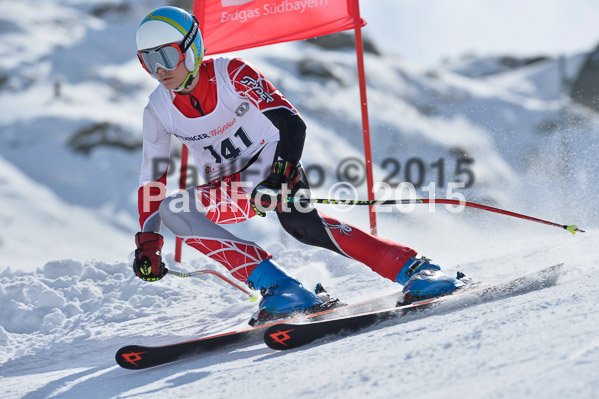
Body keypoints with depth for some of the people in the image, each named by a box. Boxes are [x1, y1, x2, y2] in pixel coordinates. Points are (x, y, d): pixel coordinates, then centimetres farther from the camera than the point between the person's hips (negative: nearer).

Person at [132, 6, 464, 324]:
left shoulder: (230, 74, -18)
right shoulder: (158, 111, -6)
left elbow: (291, 123, -24)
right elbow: (151, 179, 3)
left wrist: (280, 176, -39)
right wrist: (147, 242, -6)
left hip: (270, 161, -4)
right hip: (227, 190, 5)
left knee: (300, 222, -35)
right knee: (170, 209, -24)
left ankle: (413, 269, -31)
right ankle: (279, 288, -31)